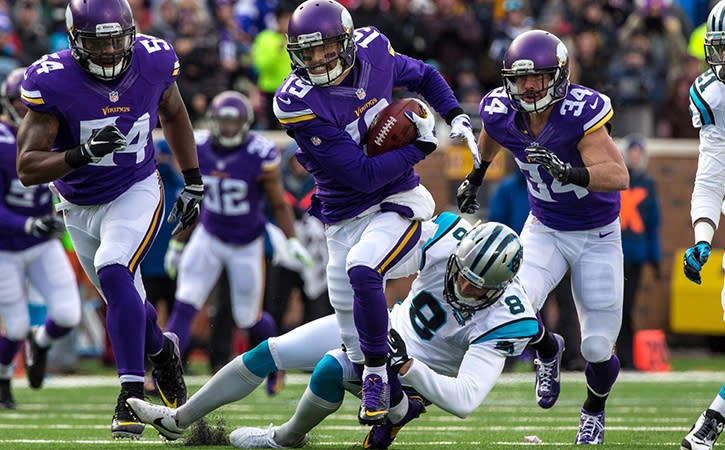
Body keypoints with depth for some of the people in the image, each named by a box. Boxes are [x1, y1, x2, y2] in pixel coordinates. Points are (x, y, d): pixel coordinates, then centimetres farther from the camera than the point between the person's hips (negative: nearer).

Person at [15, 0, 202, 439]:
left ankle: (133, 394, -24)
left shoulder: (154, 62, -15)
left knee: (114, 273, -27)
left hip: (136, 192, -2)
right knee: (125, 299, 16)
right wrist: (82, 155, -41)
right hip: (80, 206, 2)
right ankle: (161, 350, 50)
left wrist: (193, 184, 8)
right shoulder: (52, 82, -23)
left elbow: (173, 114, 8)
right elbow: (28, 168, -24)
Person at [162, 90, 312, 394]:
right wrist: (178, 243, 11)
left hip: (246, 245, -2)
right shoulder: (198, 150, -8)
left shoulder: (261, 157, -20)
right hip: (208, 238, 2)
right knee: (184, 307, -13)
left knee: (248, 318, 7)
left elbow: (279, 204, -7)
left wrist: (292, 241, -19)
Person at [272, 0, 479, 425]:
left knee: (362, 270, -28)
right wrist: (422, 146, -17)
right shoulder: (298, 103, -20)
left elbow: (423, 75, 18)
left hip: (398, 202, -1)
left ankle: (376, 374, -11)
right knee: (351, 319, 3)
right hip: (345, 215, 1)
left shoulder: (373, 52, -8)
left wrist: (456, 116, 5)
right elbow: (363, 174, -21)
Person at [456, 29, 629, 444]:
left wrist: (567, 171, -52)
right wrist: (476, 175, 26)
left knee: (598, 349, 0)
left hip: (598, 237, -3)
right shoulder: (502, 113, -13)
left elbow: (619, 177, -37)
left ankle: (594, 411, 35)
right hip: (545, 229, 3)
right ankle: (547, 349, 12)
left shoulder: (580, 113, -29)